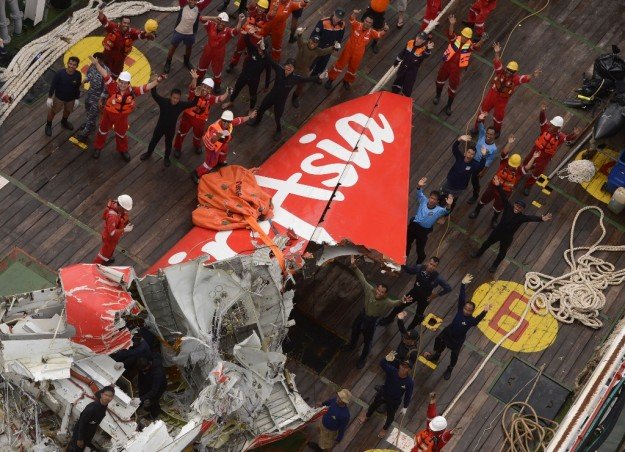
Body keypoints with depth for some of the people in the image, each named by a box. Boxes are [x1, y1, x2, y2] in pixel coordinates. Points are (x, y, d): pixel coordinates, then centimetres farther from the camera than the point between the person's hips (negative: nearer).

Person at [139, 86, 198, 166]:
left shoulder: (181, 105, -24)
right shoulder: (163, 101, -28)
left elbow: (193, 103, -26)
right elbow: (154, 94, -37)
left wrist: (197, 95, -46)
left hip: (171, 129, 0)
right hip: (160, 127, 0)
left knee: (168, 144, 23)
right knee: (154, 141, 23)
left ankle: (166, 158, 50)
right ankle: (148, 153, 51)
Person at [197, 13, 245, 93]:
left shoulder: (227, 31, -27)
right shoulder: (212, 25, -22)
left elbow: (236, 31, -46)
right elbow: (202, 19, -33)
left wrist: (240, 21, -62)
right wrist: (213, 18, -47)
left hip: (219, 54, -2)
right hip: (208, 50, 2)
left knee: (217, 70, 22)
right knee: (202, 66, 28)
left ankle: (217, 85, 52)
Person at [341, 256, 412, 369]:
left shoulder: (386, 302, -38)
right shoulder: (370, 290, -29)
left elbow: (395, 303, -58)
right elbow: (362, 278, -26)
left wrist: (402, 301, -82)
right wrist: (354, 266, -36)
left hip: (372, 321, -4)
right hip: (363, 314, 4)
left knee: (368, 340, 18)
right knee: (355, 330, 31)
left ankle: (363, 358, 47)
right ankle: (352, 345, 64)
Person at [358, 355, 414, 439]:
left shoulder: (410, 382, -31)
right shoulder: (392, 370, -30)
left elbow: (408, 395, -18)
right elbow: (382, 364, -44)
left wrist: (405, 407, -8)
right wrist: (387, 359, -65)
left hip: (394, 401, -1)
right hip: (382, 394, 1)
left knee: (390, 416, 25)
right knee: (374, 405, 31)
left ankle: (385, 428, 59)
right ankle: (367, 416, 66)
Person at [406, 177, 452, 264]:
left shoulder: (439, 210, -15)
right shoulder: (423, 201, -6)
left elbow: (446, 211, -34)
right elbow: (419, 193, -19)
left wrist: (449, 205, -58)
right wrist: (419, 186, -42)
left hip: (424, 231, -3)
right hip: (413, 225, 3)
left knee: (420, 249, 11)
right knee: (407, 243, 23)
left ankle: (418, 264, 42)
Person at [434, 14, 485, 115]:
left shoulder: (470, 45, -18)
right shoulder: (455, 39, -15)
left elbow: (477, 46, -39)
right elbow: (450, 34, -35)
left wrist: (481, 41, -61)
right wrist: (452, 24, -54)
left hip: (457, 69, -2)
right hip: (447, 63, 2)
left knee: (453, 87, 9)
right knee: (440, 80, 23)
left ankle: (449, 106, 29)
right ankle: (438, 96, 53)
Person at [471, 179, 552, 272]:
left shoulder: (522, 217, -25)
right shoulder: (508, 208, -20)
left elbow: (532, 217, -42)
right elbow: (504, 197, -28)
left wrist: (541, 218, -60)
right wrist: (498, 186, -39)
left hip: (507, 238, -2)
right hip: (497, 231, 2)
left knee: (502, 253, 19)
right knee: (487, 243, 28)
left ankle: (495, 266, 48)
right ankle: (479, 253, 58)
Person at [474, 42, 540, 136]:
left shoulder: (515, 79, -26)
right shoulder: (501, 71, -22)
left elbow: (525, 78, -43)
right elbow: (497, 62, -37)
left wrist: (532, 75, -65)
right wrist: (497, 53, -56)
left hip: (502, 100, -2)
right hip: (492, 94, 2)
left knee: (498, 117, 16)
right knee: (483, 110, 19)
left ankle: (497, 131, 47)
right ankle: (477, 127, 43)